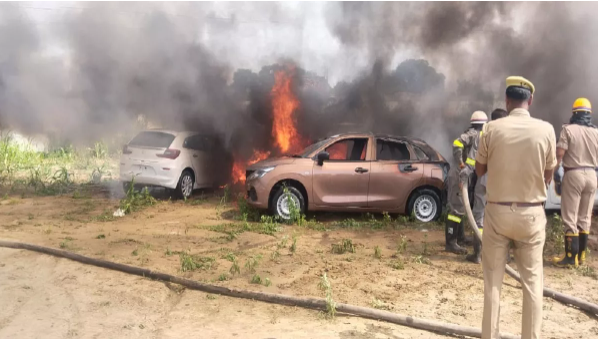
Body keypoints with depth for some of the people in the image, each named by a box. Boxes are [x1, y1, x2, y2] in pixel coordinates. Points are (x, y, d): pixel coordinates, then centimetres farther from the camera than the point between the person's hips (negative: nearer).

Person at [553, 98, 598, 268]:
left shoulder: (568, 129, -10)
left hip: (573, 175, -5)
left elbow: (559, 154, -16)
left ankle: (571, 257, 0)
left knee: (570, 218, -1)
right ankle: (581, 254, 20)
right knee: (585, 218, 13)